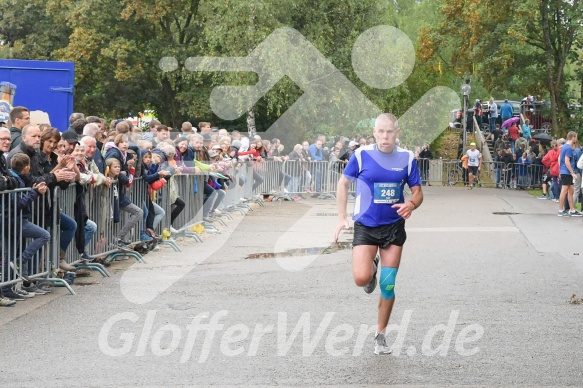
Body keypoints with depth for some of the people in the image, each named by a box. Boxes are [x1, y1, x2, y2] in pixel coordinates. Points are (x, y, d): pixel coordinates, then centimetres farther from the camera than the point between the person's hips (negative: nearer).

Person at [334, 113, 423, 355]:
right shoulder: (362, 155, -8)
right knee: (361, 279, -18)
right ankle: (372, 268, 21)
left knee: (388, 285, 1)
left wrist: (411, 204, -19)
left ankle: (380, 336, 18)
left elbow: (417, 192, 5)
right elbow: (344, 182, 6)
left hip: (394, 226, 2)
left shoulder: (407, 158, -2)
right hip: (365, 226, -2)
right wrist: (342, 217, 2)